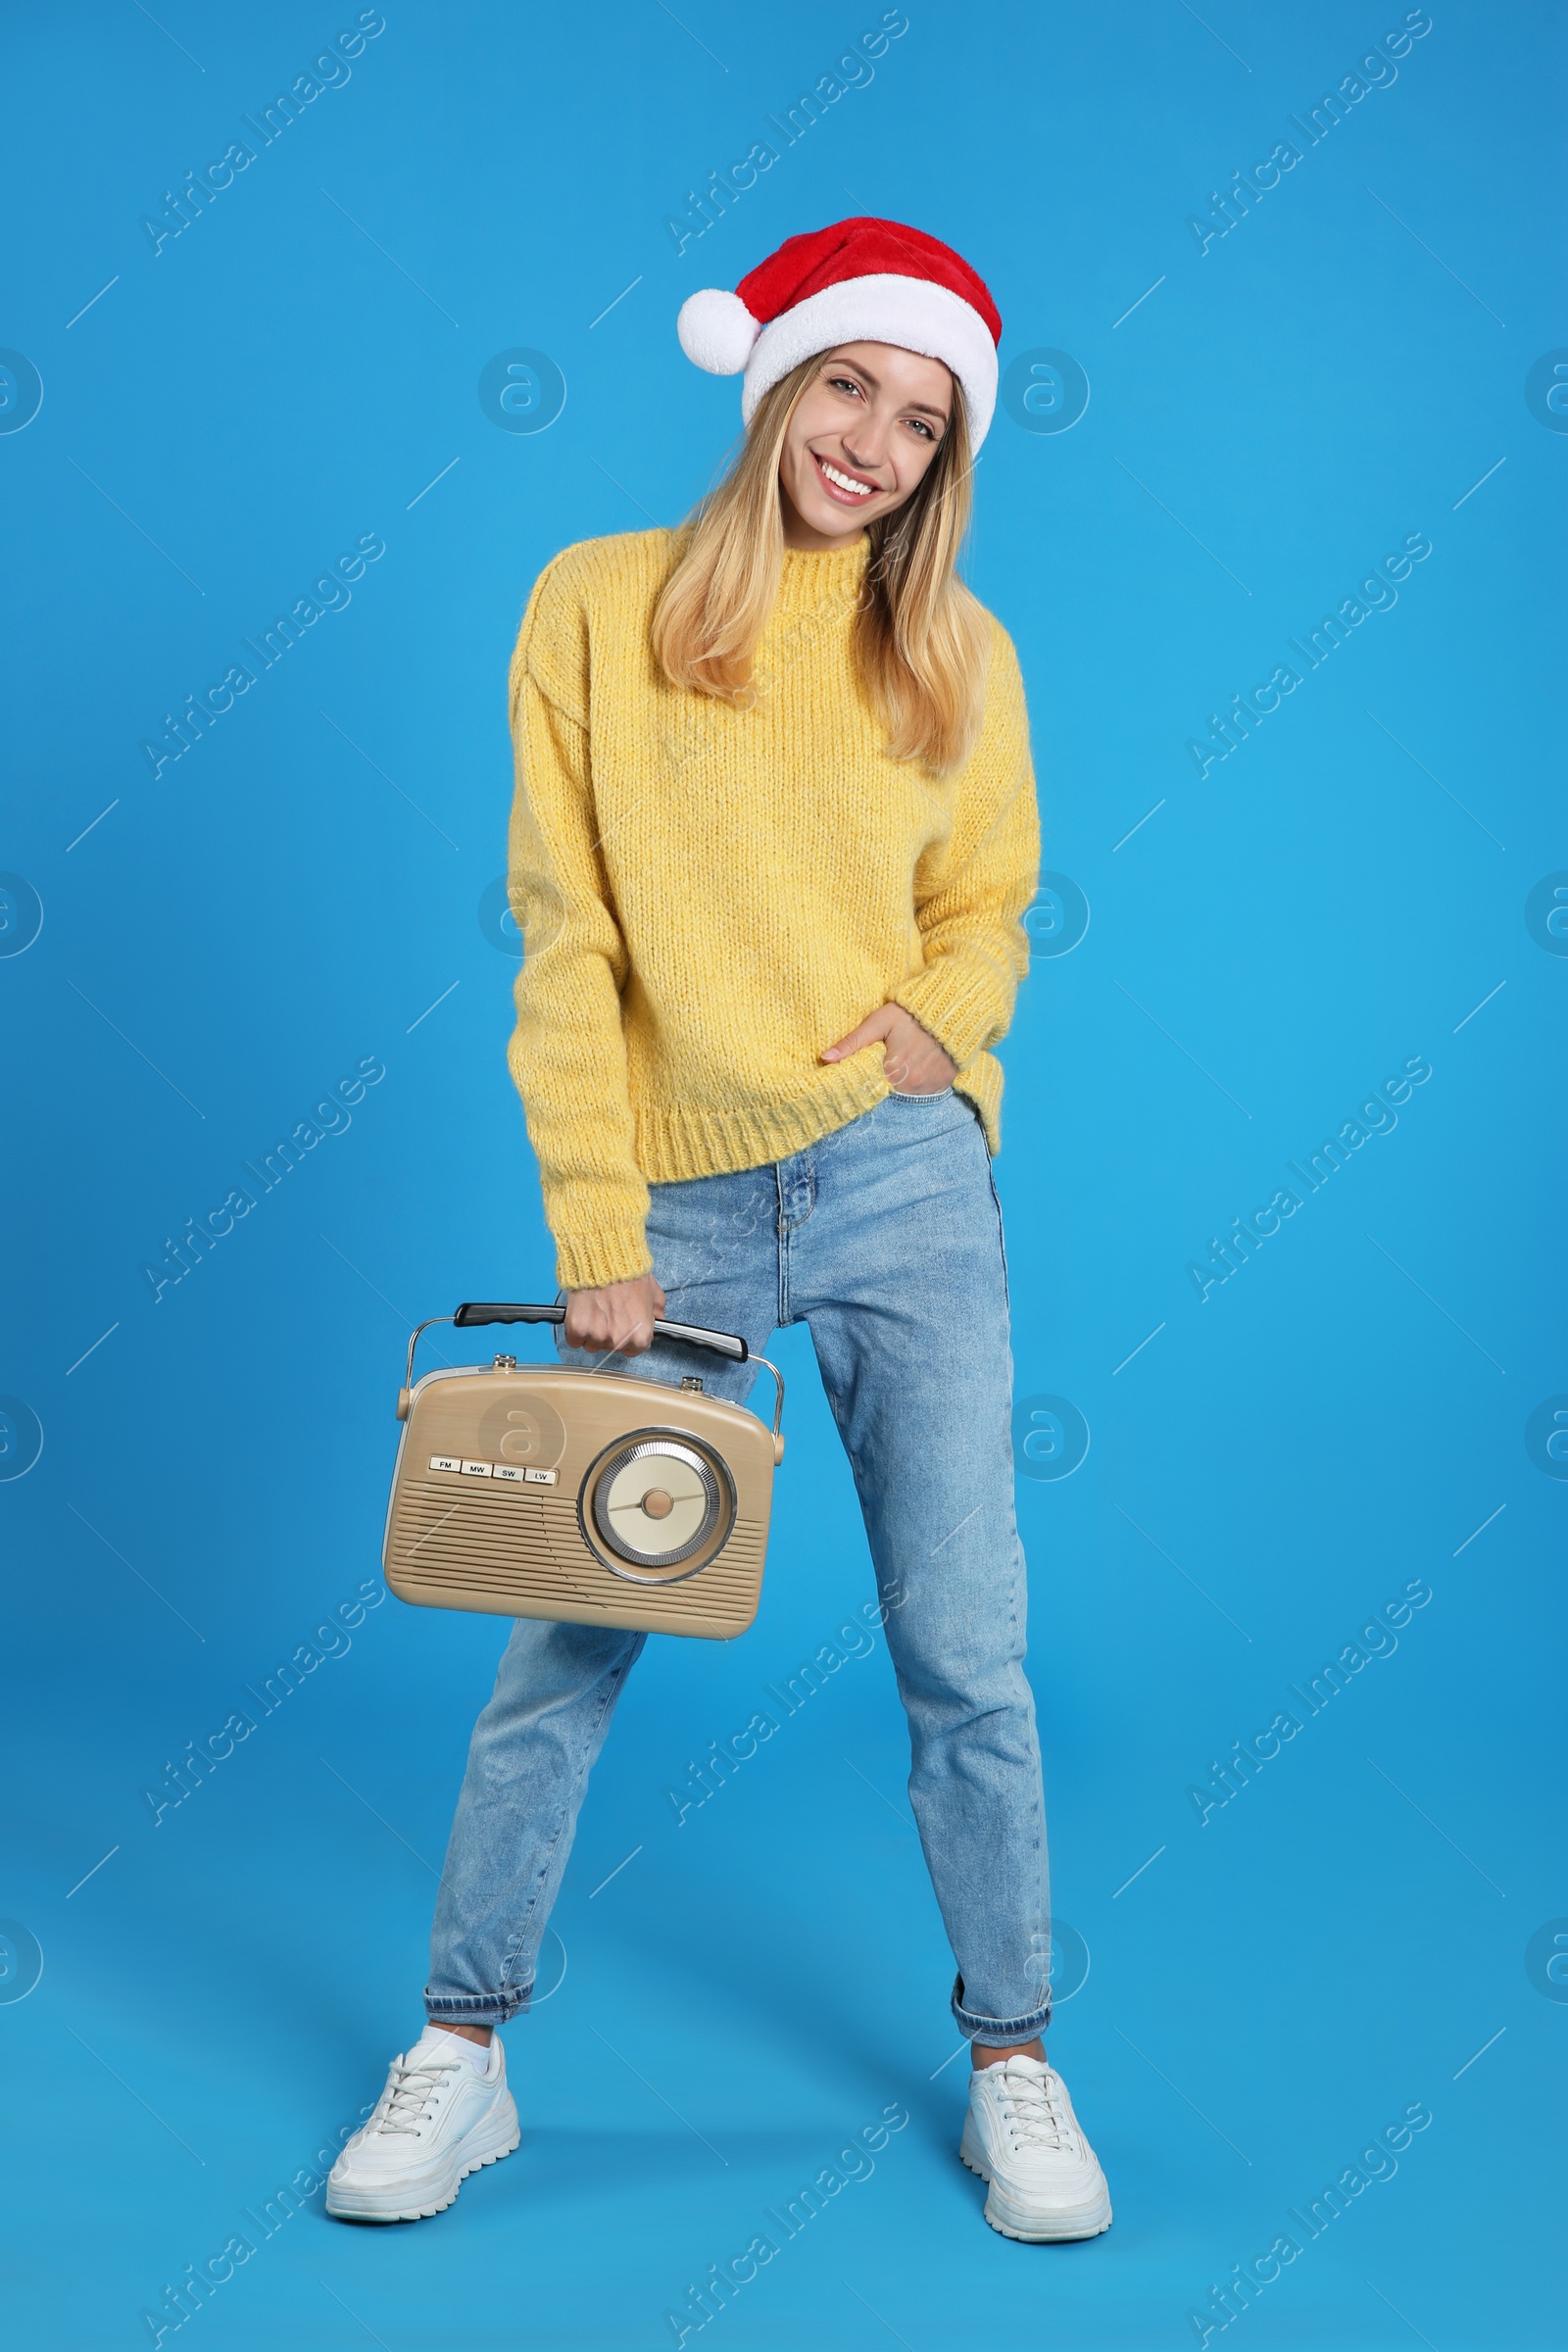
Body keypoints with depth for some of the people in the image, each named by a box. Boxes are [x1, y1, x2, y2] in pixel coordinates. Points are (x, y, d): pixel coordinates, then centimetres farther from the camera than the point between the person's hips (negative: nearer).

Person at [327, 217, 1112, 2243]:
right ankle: (461, 2050, 22)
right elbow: (564, 938, -2)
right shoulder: (599, 606, 2)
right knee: (564, 1651, 4)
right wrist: (598, 1237, -7)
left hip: (902, 1188, 1)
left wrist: (938, 1014, -9)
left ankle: (1011, 2060, 22)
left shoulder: (955, 653, 7)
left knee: (965, 1655, 5)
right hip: (672, 1202, -1)